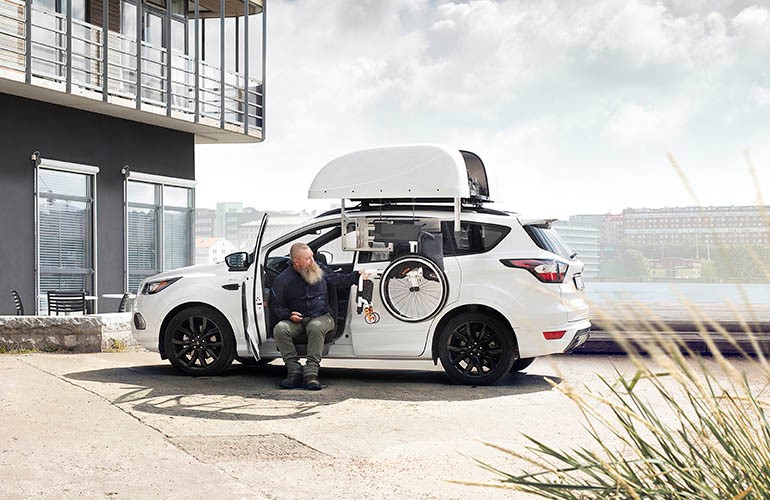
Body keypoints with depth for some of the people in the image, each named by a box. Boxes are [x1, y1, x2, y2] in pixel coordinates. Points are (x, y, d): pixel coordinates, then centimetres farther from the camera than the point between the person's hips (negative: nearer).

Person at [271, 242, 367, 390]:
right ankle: (294, 371, -26)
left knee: (315, 327, -37)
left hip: (322, 317, 0)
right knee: (280, 329, -30)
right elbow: (275, 306, 5)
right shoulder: (282, 280, 2)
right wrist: (289, 315, -13)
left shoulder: (320, 270, 11)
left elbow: (338, 279, 27)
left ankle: (311, 373, -37)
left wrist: (357, 276, 14)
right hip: (297, 321, 0)